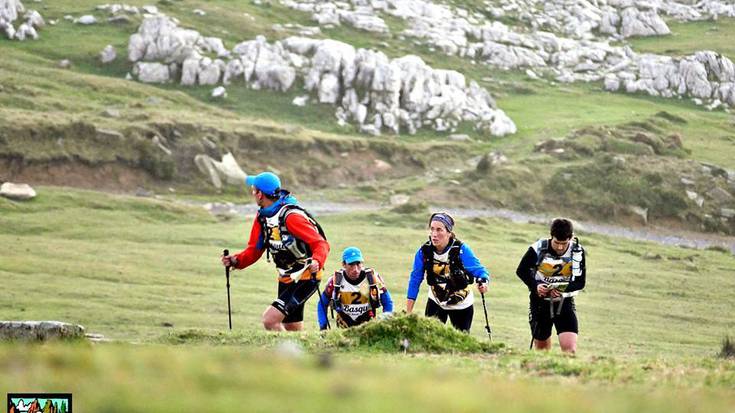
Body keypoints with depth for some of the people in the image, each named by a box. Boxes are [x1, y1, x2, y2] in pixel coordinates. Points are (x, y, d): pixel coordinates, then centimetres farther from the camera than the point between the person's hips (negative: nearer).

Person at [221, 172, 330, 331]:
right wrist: (237, 261, -13)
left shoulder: (291, 216, -23)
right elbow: (254, 250, 6)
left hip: (306, 279, -9)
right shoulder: (262, 216, 4)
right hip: (285, 280, 9)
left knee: (270, 320, -20)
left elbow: (321, 243, -26)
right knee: (292, 329, 16)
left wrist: (317, 261, -46)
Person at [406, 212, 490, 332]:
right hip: (436, 303, 2)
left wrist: (483, 282, -51)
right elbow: (414, 281, -11)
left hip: (461, 305, -2)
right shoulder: (424, 252, -17)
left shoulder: (461, 250, -25)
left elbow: (479, 270, -26)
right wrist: (408, 313, -12)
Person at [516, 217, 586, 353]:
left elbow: (580, 282, -6)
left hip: (565, 302, 0)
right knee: (542, 349, 11)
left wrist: (562, 289, -25)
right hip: (540, 301, 0)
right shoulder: (539, 248, -15)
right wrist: (535, 286, -21)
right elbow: (522, 271, -3)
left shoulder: (578, 252, -12)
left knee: (570, 349, -17)